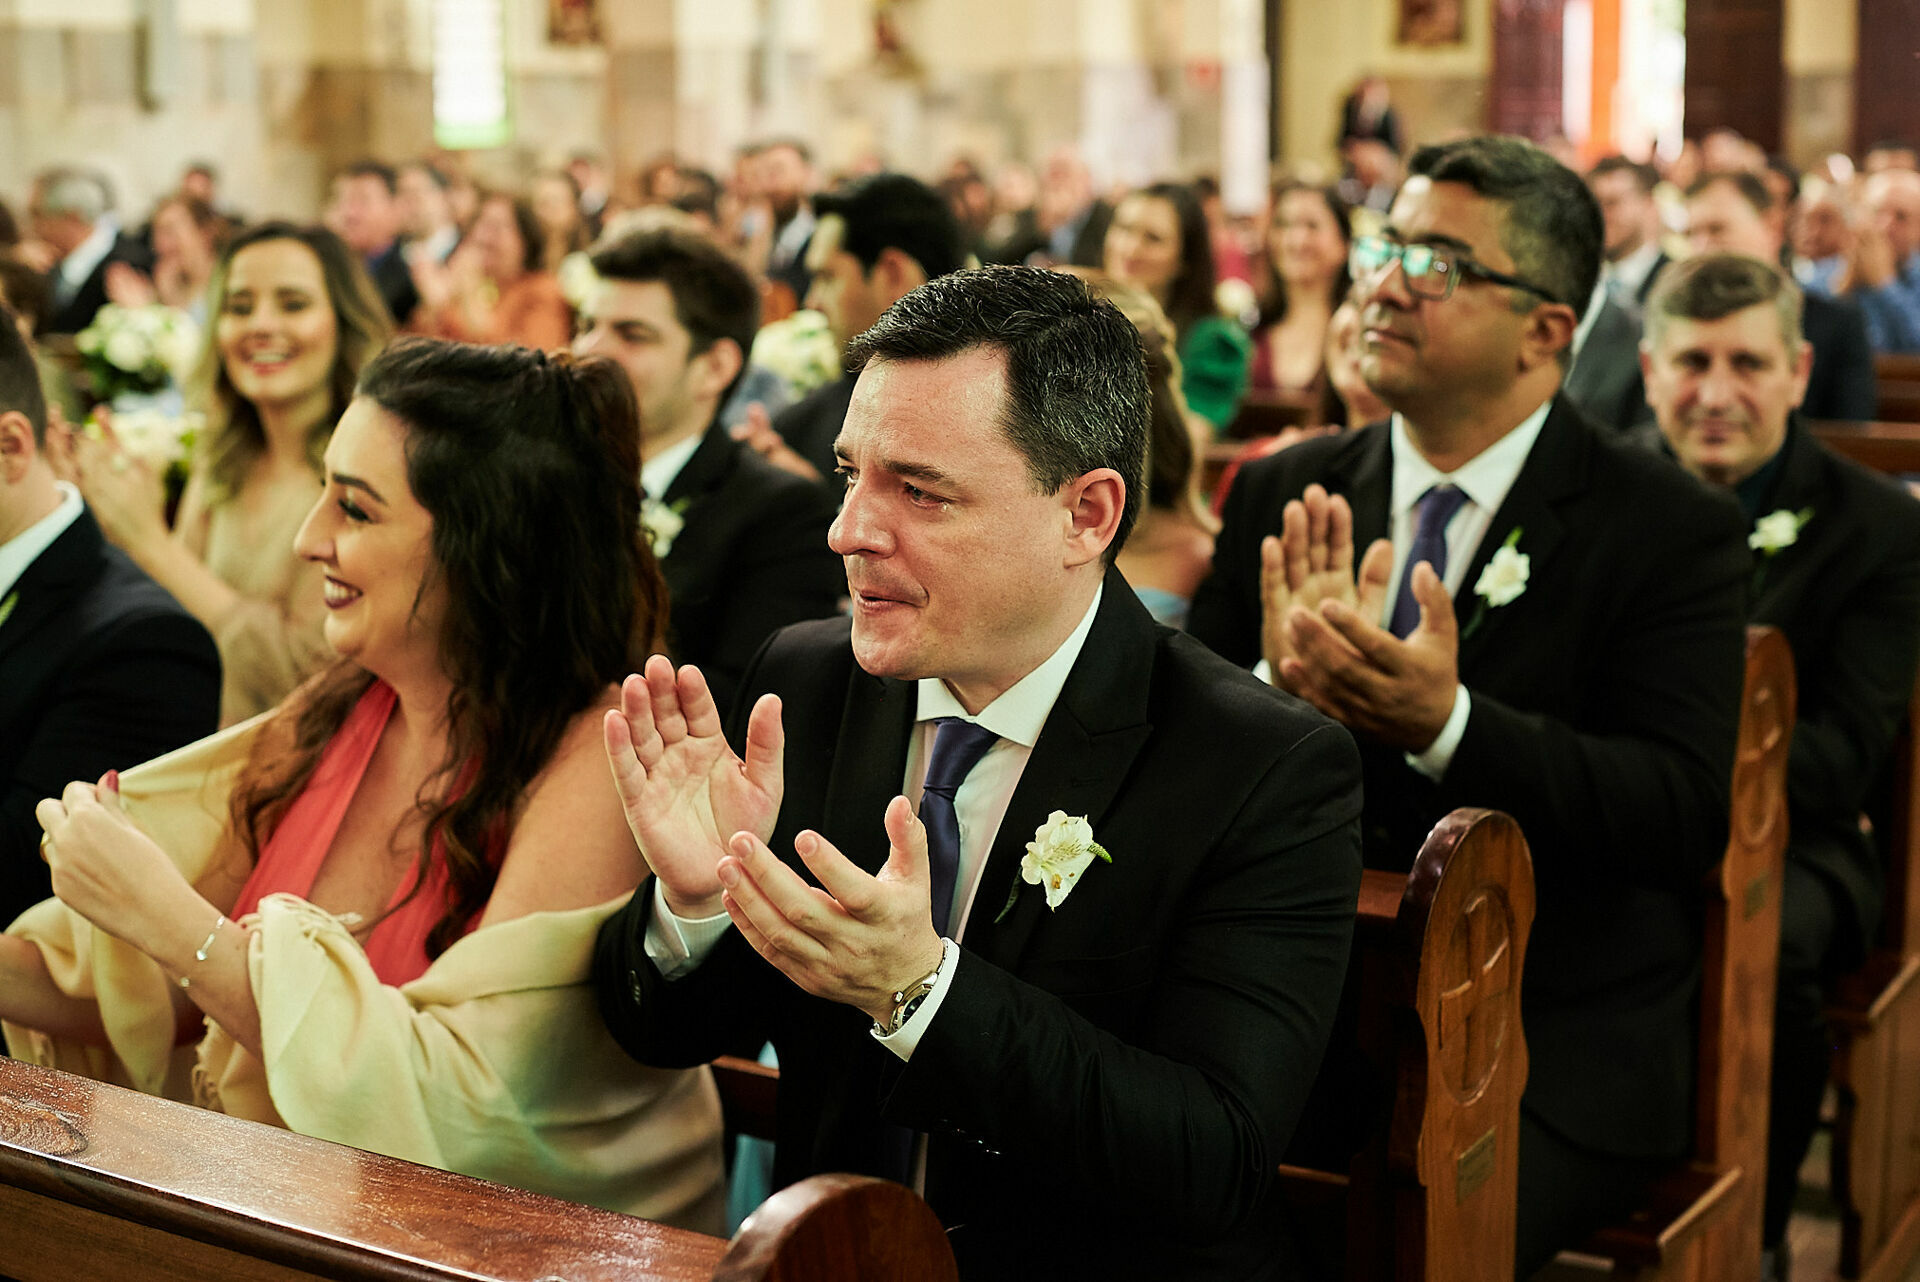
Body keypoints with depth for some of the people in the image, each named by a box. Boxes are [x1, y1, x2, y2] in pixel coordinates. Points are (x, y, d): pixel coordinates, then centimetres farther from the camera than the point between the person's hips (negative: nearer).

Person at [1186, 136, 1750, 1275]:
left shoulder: (1674, 532, -4)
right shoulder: (1282, 497, 8)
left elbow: (1686, 814, -13)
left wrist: (1449, 724, -27)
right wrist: (1279, 690, -18)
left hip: (1551, 1054, -3)